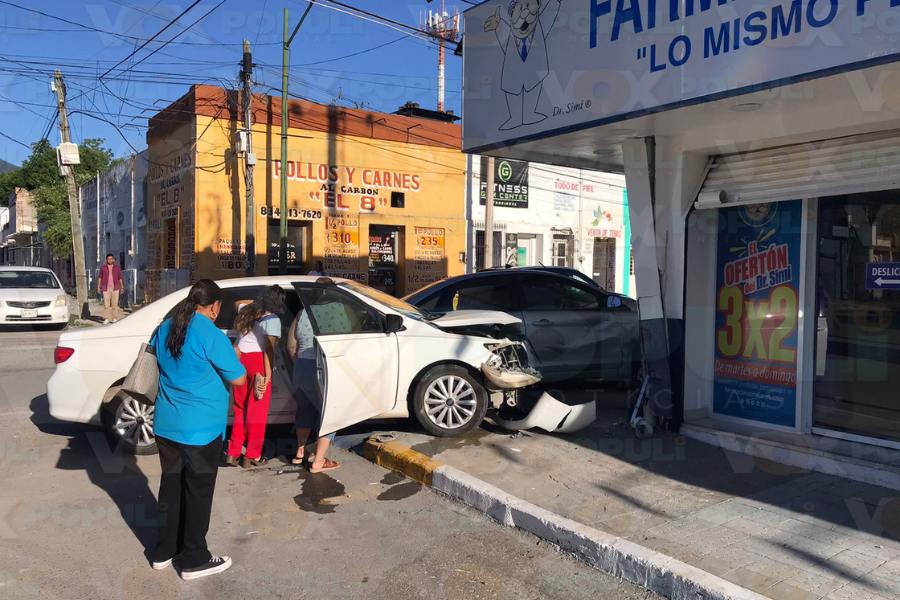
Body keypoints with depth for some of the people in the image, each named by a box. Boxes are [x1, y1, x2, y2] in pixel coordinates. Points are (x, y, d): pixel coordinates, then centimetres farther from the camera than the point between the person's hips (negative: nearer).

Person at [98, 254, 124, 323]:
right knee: (106, 304, -2)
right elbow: (100, 278, 9)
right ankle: (107, 318, 2)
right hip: (106, 288, 0)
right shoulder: (103, 268, 4)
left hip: (115, 288, 0)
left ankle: (115, 318, 6)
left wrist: (122, 287, 1)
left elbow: (120, 278, 6)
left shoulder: (117, 267, 4)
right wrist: (98, 287, 3)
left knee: (115, 303, 0)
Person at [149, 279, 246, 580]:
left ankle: (164, 551, 30)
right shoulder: (211, 335, -19)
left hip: (166, 425, 7)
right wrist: (232, 355, 5)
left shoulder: (165, 329, 4)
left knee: (171, 486, 18)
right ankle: (194, 560, 17)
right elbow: (238, 378, -13)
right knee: (198, 491, 6)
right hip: (201, 428, -7)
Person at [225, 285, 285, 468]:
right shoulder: (272, 320, -9)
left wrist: (256, 302, 34)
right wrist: (268, 375, -16)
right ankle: (252, 457, 9)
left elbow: (237, 303, 37)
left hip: (239, 358, 7)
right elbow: (269, 350, -16)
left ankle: (233, 453, 16)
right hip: (258, 362, -6)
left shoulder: (246, 310, 11)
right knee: (257, 411, 4)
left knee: (241, 409, 16)